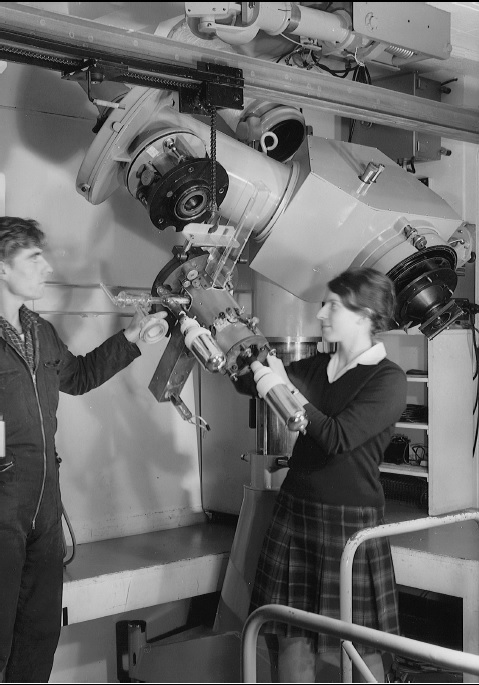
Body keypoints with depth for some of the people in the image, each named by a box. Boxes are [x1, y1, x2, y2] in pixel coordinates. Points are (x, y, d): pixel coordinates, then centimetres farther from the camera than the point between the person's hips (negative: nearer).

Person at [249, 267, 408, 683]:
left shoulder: (389, 380, -10)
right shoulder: (317, 368, 9)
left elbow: (338, 438, -21)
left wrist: (285, 387, -17)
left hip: (350, 522, -6)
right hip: (295, 510, 6)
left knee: (354, 648, 3)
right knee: (292, 638, 10)